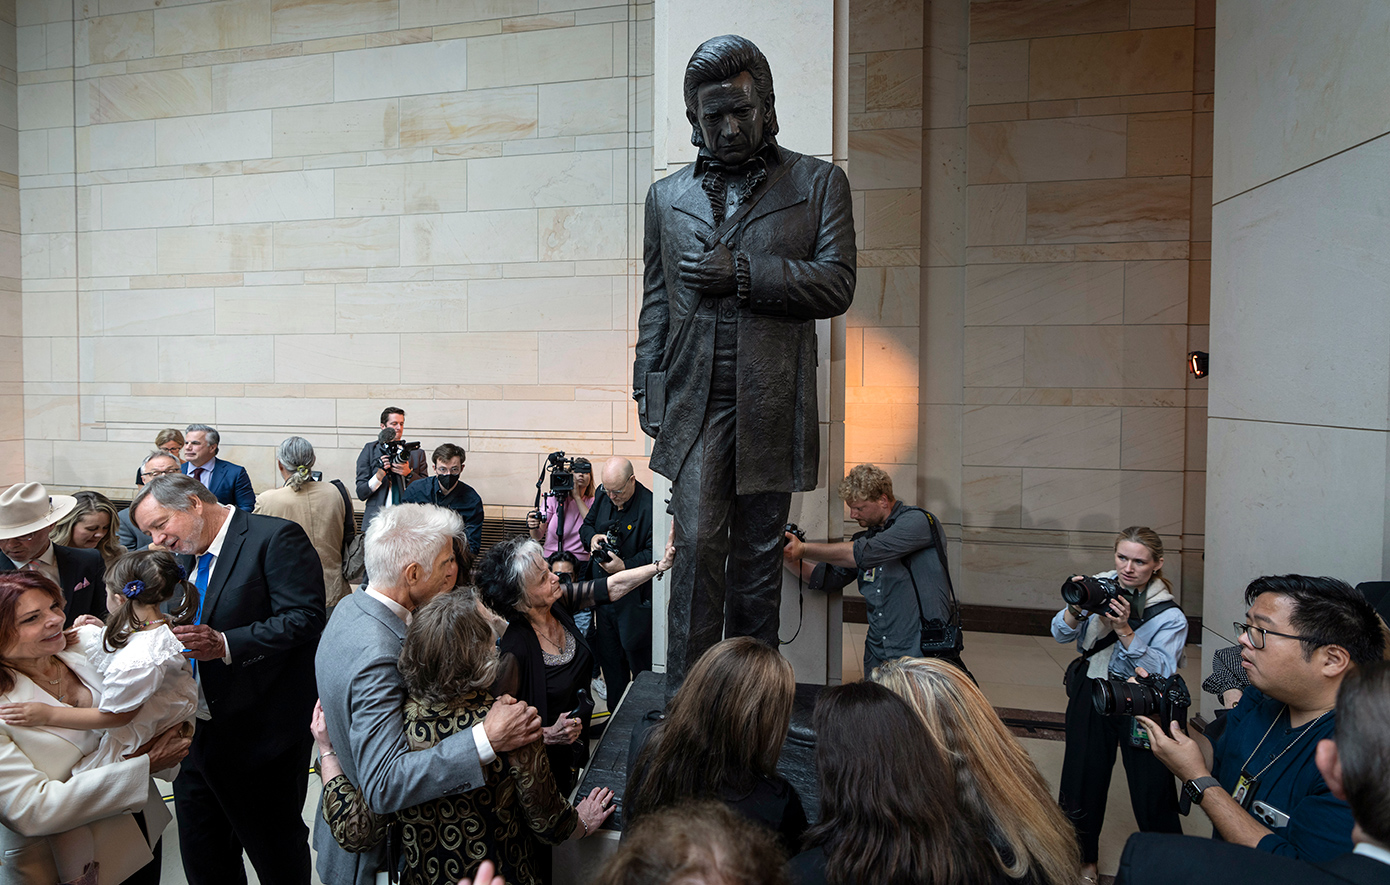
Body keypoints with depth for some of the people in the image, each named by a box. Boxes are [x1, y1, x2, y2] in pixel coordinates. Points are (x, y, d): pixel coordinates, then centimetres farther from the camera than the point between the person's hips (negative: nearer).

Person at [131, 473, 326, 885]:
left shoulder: (276, 538, -15)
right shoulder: (191, 556, 12)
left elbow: (305, 618, -22)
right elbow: (198, 629, 19)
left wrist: (224, 644, -27)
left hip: (261, 735, -8)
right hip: (199, 736, 8)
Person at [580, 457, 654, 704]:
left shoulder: (650, 506, -18)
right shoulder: (602, 496, 4)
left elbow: (653, 553, -19)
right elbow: (586, 524, 18)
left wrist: (625, 566, -30)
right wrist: (592, 537, -4)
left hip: (635, 598, -7)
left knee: (638, 657, 1)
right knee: (607, 655, 17)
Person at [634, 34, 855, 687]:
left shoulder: (819, 182, 8)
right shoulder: (667, 197, 15)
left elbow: (837, 285, -2)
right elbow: (655, 302, 15)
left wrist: (741, 273, -12)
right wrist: (648, 387, 5)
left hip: (773, 400, 0)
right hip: (693, 397, 1)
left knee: (758, 554, 8)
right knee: (698, 544, -6)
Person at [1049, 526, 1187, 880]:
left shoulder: (1169, 616, -11)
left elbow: (1161, 672, -22)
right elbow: (1060, 634, -4)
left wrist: (1124, 630, -29)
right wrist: (1077, 609, -24)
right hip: (1092, 692, 3)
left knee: (1152, 791, 0)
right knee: (1083, 778, 11)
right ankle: (1084, 858, 33)